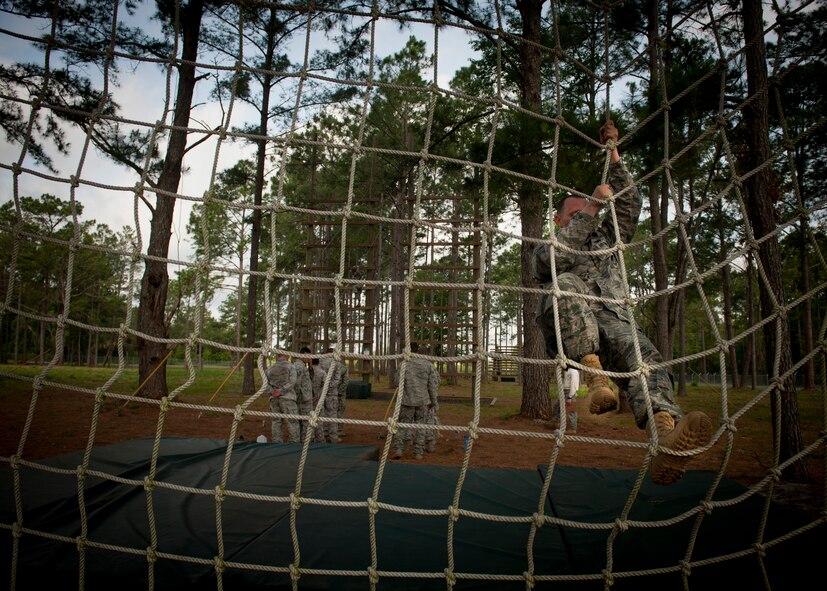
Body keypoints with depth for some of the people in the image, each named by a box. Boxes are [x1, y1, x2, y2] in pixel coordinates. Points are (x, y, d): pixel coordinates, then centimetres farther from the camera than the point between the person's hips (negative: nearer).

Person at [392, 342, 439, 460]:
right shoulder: (428, 364, -3)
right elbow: (433, 384, -1)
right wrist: (433, 400, 9)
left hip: (407, 400, -2)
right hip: (423, 401, 2)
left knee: (404, 424, 9)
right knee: (420, 425, 11)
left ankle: (399, 449, -2)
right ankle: (419, 452, 15)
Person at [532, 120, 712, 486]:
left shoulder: (606, 240, 40)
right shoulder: (544, 249, 27)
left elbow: (629, 205, 30)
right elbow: (554, 258, 0)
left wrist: (613, 156, 24)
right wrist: (592, 207, 2)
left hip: (612, 318, 3)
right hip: (566, 328, -2)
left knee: (646, 358, -32)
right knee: (566, 287, -37)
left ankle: (666, 438, -59)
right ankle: (595, 378, -42)